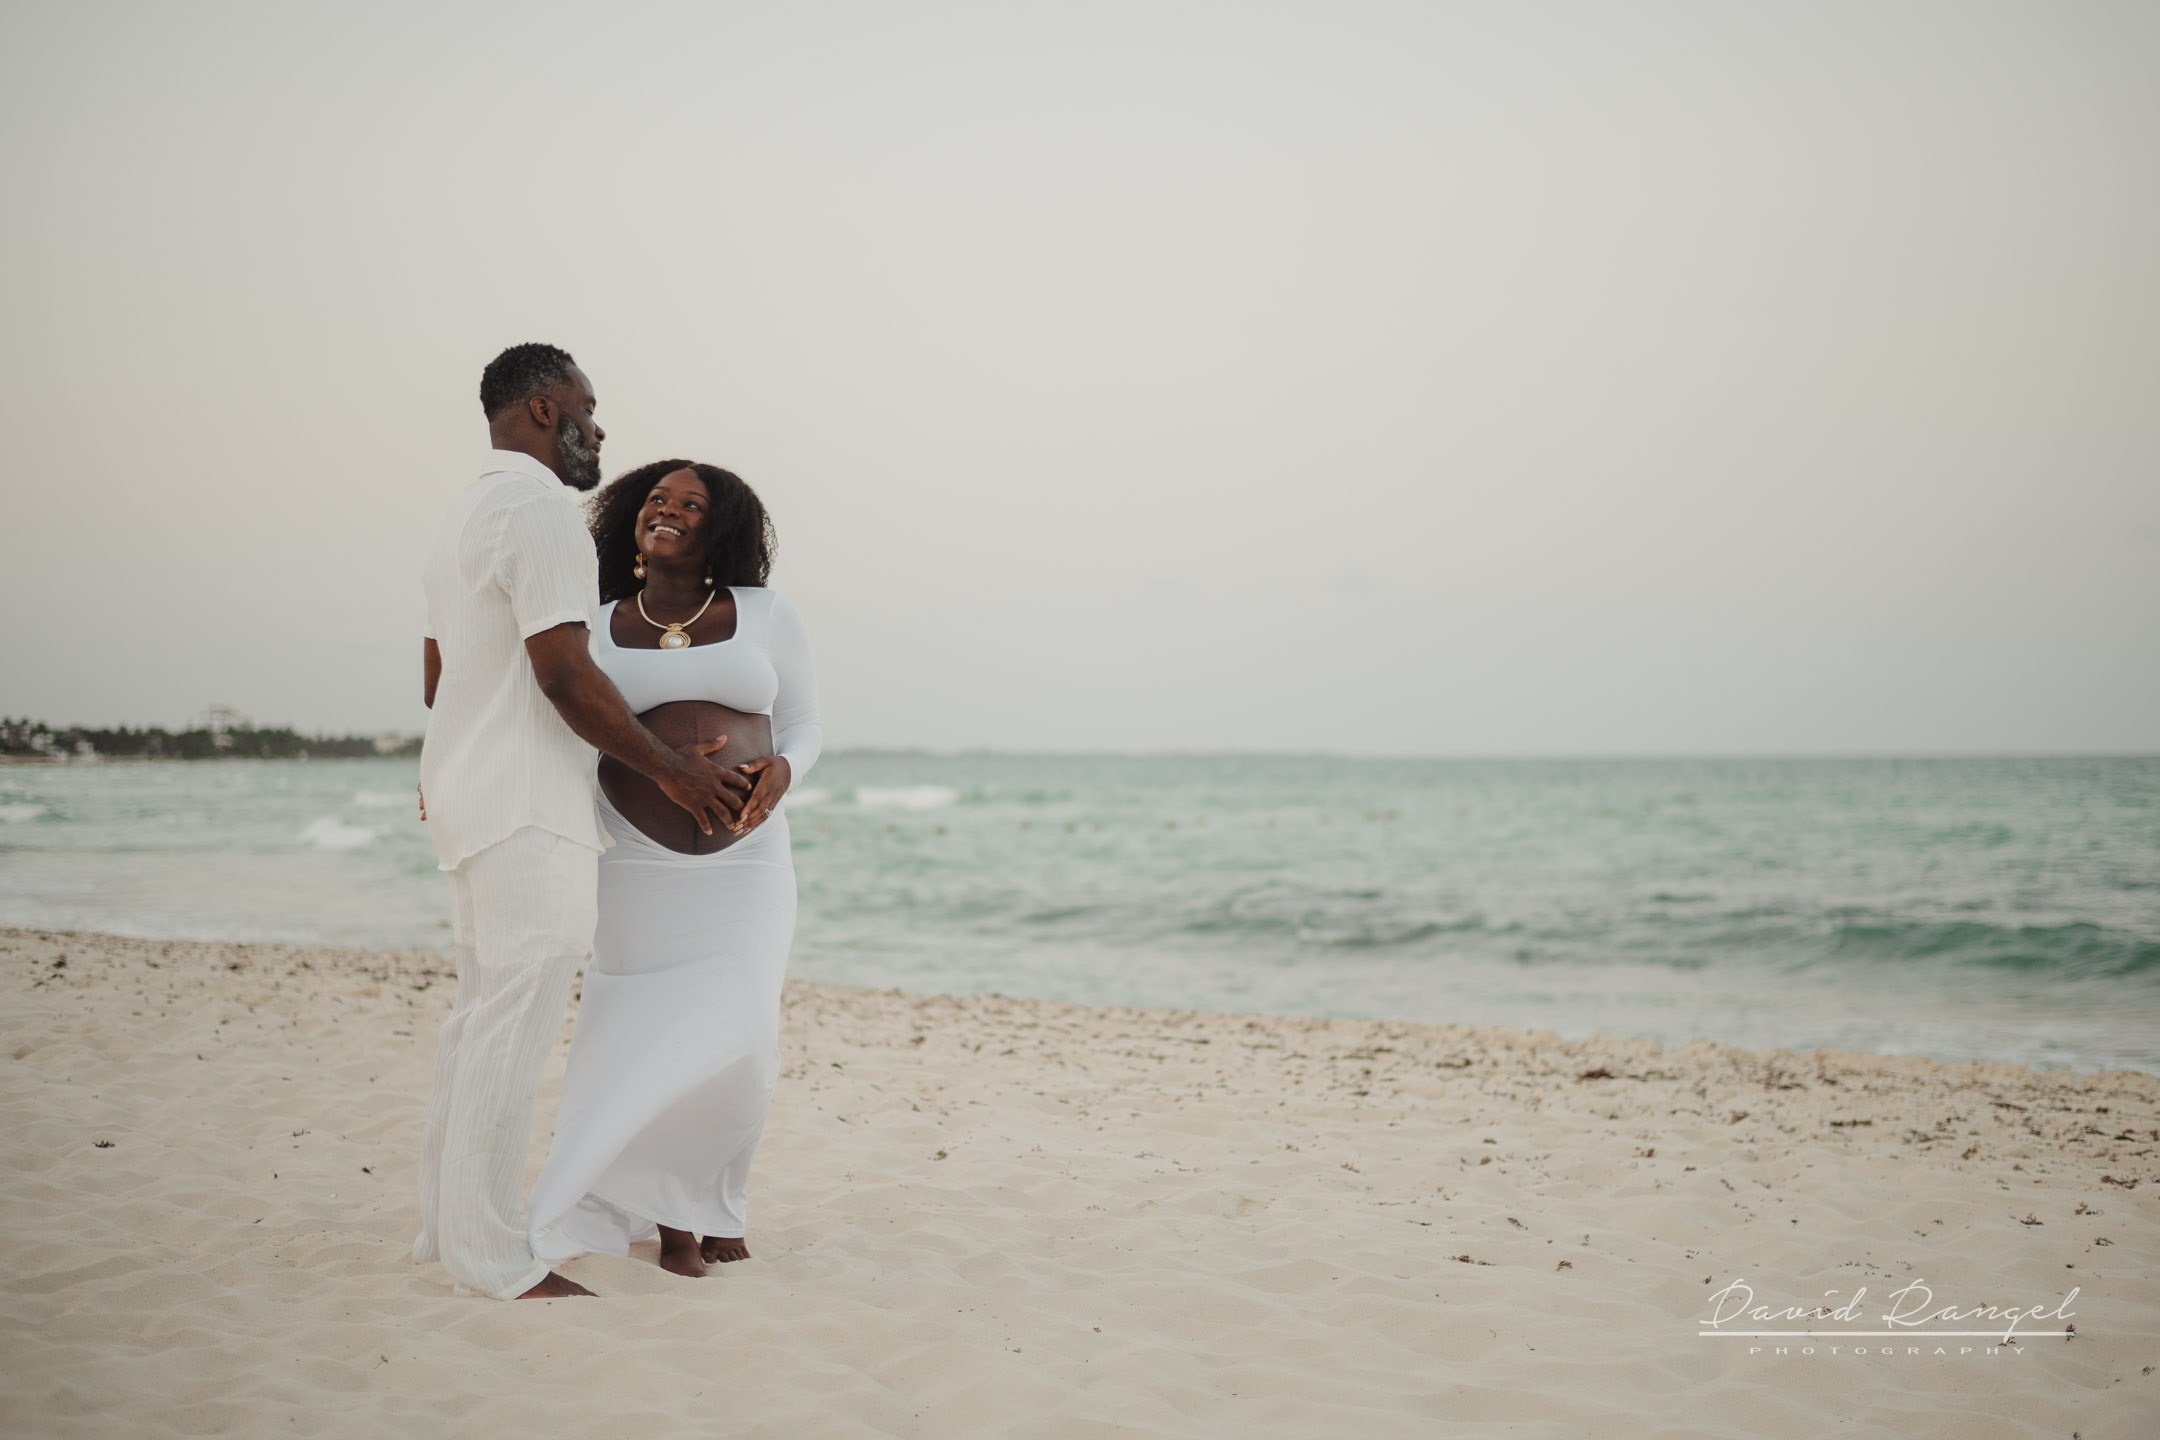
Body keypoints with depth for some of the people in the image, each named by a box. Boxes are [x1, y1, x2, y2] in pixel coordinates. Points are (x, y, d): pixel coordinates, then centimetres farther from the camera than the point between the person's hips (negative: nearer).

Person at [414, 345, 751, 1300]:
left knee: (482, 1012, 13)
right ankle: (492, 1256, -6)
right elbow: (566, 676, -21)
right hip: (527, 808, -11)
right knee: (516, 1023, -9)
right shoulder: (539, 508, -13)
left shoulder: (462, 515, 20)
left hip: (465, 789, 11)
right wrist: (671, 769, -13)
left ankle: (449, 1223, 18)